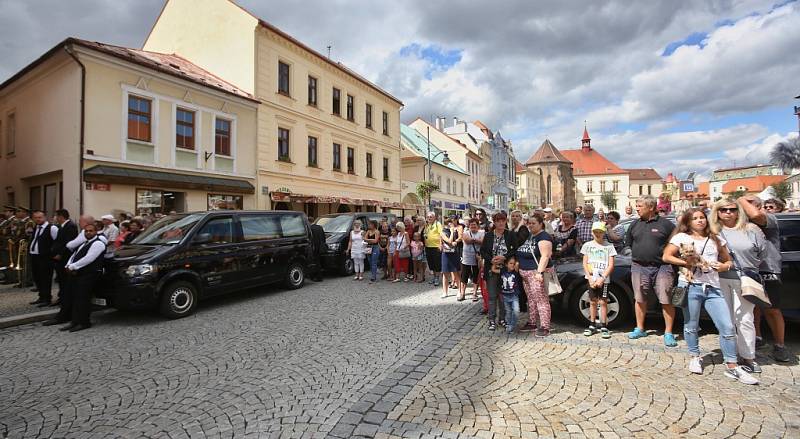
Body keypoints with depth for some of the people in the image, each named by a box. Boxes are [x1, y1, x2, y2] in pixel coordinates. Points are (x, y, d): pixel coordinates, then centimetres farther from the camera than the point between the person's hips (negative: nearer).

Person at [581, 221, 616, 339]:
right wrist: (590, 278, -7)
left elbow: (611, 265, -3)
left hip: (604, 279, -2)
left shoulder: (609, 246, 1)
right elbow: (585, 264, 4)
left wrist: (602, 278, -12)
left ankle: (604, 327, 8)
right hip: (591, 279, 2)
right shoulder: (587, 245, 6)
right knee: (592, 302, 8)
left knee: (603, 302, 0)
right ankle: (592, 325, 16)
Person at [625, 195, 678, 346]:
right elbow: (629, 242, 19)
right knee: (640, 299, 10)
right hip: (639, 267, 4)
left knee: (666, 301, -2)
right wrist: (640, 254, 12)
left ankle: (668, 333, 10)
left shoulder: (666, 224, -2)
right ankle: (640, 329, 22)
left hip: (661, 267, -3)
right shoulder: (635, 224, 10)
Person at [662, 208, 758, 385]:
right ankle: (695, 358, 24)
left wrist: (725, 266, 1)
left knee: (728, 327, -3)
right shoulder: (682, 237, 5)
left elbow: (728, 261, 23)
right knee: (691, 326, 6)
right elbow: (666, 257, -3)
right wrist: (688, 263, -10)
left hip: (713, 288, 3)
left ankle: (732, 367, 8)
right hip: (691, 286, -3)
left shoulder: (716, 239, 17)